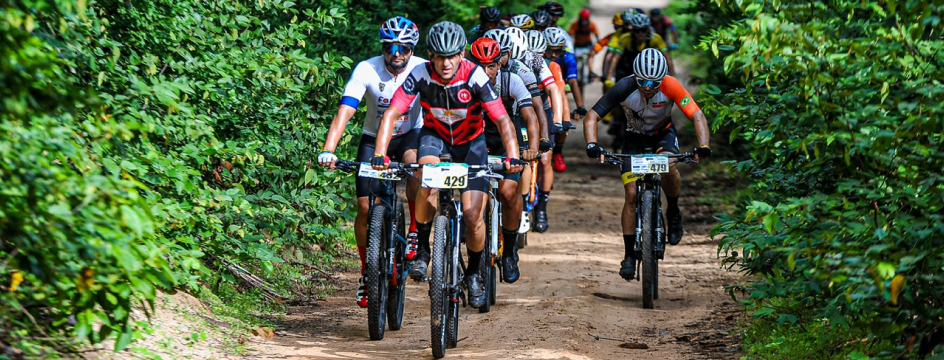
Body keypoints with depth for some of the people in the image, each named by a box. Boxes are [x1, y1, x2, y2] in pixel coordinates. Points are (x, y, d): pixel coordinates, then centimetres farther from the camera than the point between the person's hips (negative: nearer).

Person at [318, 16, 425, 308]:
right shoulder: (367, 70, -22)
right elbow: (344, 111, -29)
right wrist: (328, 150, -41)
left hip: (410, 134, 0)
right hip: (373, 139, 0)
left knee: (416, 162, -35)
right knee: (366, 207, -7)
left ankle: (415, 232, -17)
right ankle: (367, 271, 13)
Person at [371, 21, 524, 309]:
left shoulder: (474, 76, -25)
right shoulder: (421, 75, -23)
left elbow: (502, 119, -26)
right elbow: (391, 114, -27)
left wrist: (513, 156, -42)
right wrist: (380, 154, -40)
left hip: (471, 143, 0)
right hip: (435, 136, 0)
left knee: (473, 216, -12)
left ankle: (473, 273, 16)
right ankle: (422, 249, -13)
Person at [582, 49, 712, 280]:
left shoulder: (670, 86, -31)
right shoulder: (624, 88, -30)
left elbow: (697, 115, -33)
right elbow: (592, 116, -27)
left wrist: (703, 146, -50)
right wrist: (592, 144, -45)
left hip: (663, 134, -1)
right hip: (635, 137, 1)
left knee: (668, 166, -33)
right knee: (631, 195, -11)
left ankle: (673, 213, -4)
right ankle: (629, 255, 0)